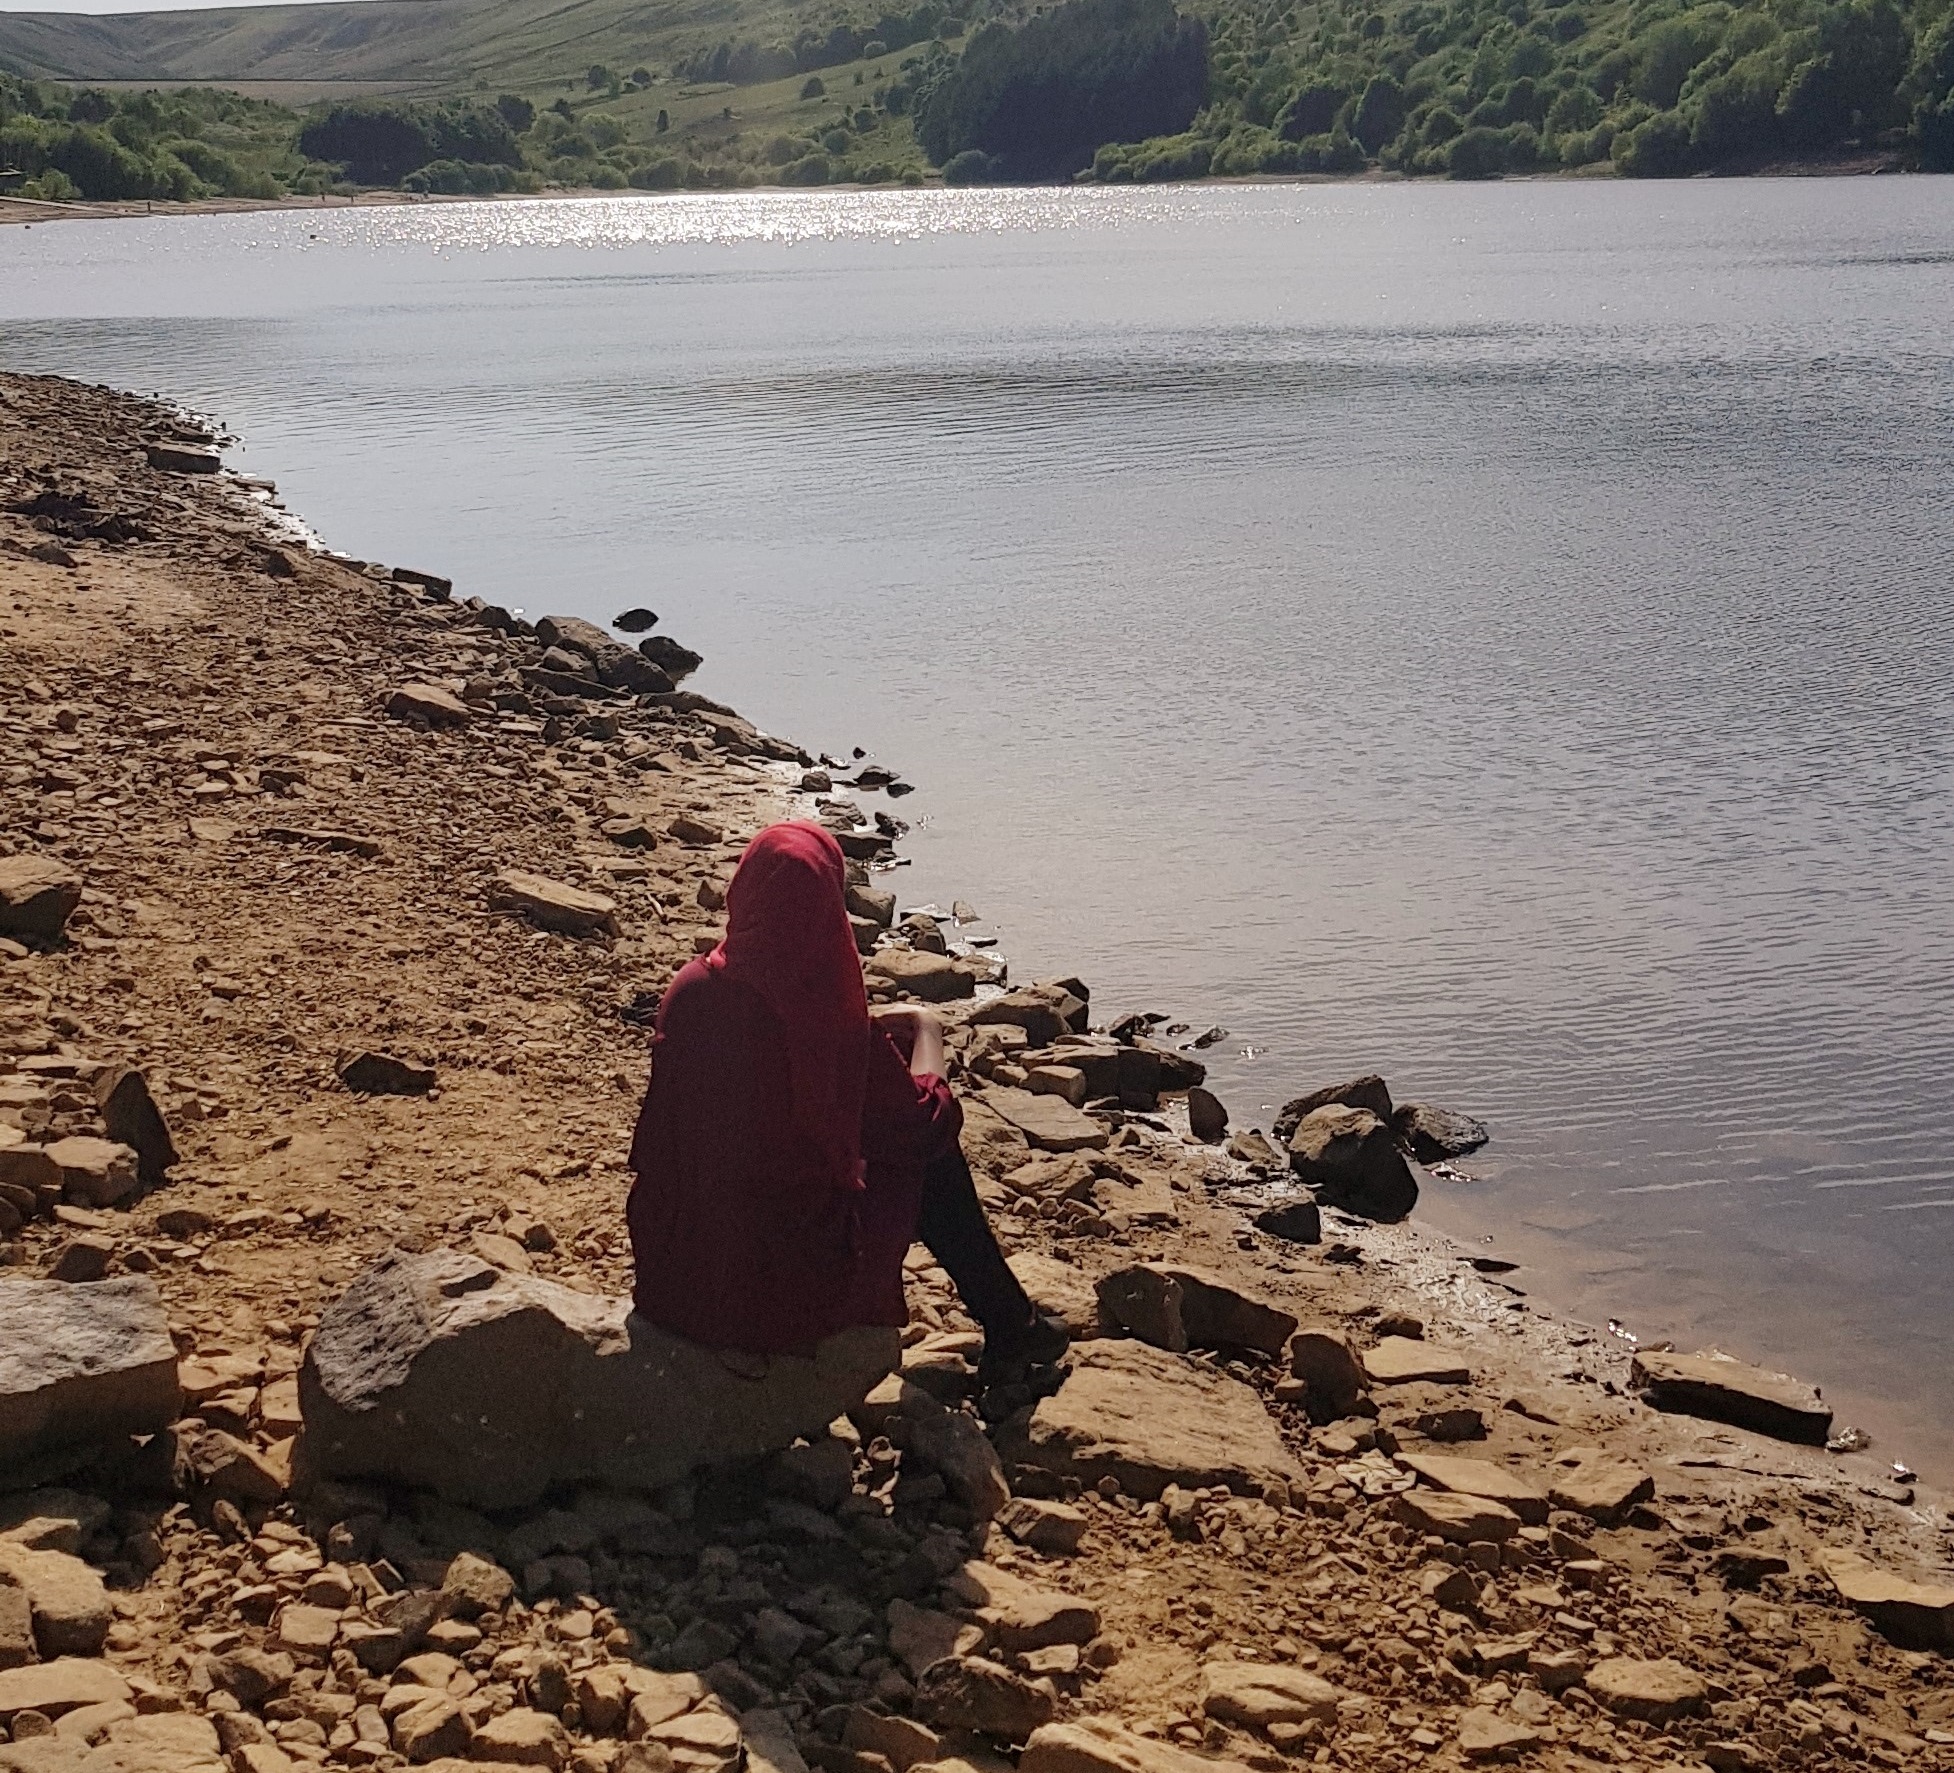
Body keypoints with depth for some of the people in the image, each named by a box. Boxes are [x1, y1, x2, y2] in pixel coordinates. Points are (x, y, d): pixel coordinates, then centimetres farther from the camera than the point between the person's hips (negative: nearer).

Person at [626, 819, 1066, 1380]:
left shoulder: (690, 992, -7)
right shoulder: (829, 1022, -20)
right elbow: (928, 1126, -5)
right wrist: (926, 1029, 12)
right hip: (787, 1284, -5)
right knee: (931, 1160, 18)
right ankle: (1009, 1329, 34)